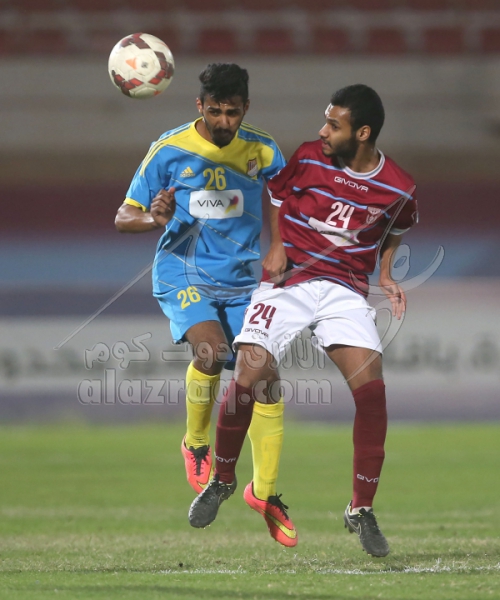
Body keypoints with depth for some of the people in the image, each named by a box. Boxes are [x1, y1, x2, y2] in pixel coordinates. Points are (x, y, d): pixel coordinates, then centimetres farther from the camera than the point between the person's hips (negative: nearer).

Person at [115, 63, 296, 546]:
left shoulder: (262, 152, 0)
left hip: (241, 280, 3)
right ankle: (196, 444, -2)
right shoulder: (169, 151, -8)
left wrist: (278, 251, 3)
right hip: (182, 275, -3)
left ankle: (265, 490, 13)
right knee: (211, 351, -30)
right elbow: (123, 218, -4)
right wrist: (154, 219, -26)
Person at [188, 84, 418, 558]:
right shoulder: (308, 158, -4)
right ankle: (222, 480, 8)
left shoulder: (398, 187, 0)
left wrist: (386, 276, 9)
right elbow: (274, 201, 11)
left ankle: (361, 510, -4)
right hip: (287, 281, -1)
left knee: (371, 387, -19)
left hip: (345, 289, 1)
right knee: (248, 376, -19)